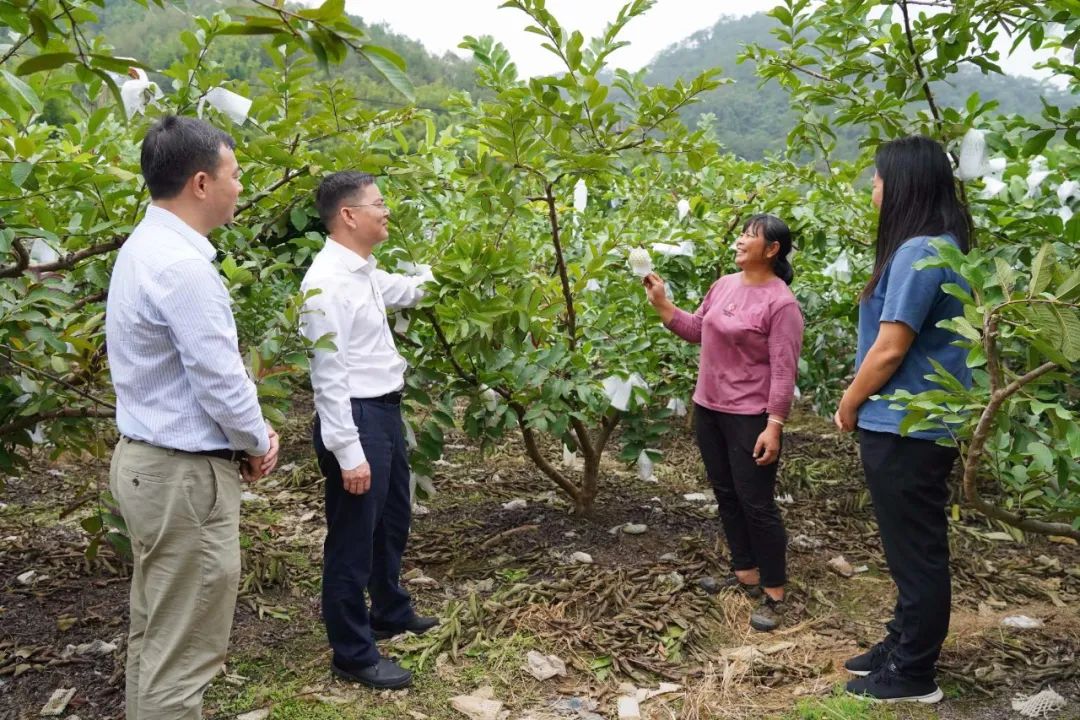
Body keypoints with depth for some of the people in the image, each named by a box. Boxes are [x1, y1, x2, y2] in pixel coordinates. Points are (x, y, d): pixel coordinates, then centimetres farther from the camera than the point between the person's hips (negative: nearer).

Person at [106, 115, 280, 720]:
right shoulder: (181, 265, -23)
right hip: (186, 474, -10)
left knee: (156, 634, 21)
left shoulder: (148, 246, 10)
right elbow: (219, 381, -22)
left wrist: (249, 433, 9)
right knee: (182, 652, 2)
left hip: (150, 461, 10)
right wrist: (258, 442, -3)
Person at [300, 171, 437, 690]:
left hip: (385, 410, 10)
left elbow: (407, 290, 30)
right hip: (355, 417, -10)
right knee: (353, 538, 4)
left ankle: (391, 613, 47)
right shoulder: (327, 281, -21)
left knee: (392, 520, 25)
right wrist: (349, 451, -24)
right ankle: (353, 654, 20)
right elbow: (328, 374, -23)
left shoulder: (364, 272, 7)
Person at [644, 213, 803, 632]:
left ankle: (774, 595, 11)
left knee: (756, 504, -2)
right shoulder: (724, 284, 6)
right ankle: (745, 574, 31)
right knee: (726, 495, 16)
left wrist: (774, 426, -22)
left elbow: (783, 371, -19)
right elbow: (697, 331, 14)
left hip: (750, 418, -8)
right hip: (708, 408, 8)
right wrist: (661, 303, 5)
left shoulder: (781, 302, -16)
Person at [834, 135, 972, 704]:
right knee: (914, 548, 19)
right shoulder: (940, 247, 11)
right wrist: (862, 404, 14)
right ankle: (905, 646, 34)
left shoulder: (917, 252, -21)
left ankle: (912, 675, 17)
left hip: (906, 429, -10)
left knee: (913, 551, 3)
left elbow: (890, 349, -21)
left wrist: (849, 406, -6)